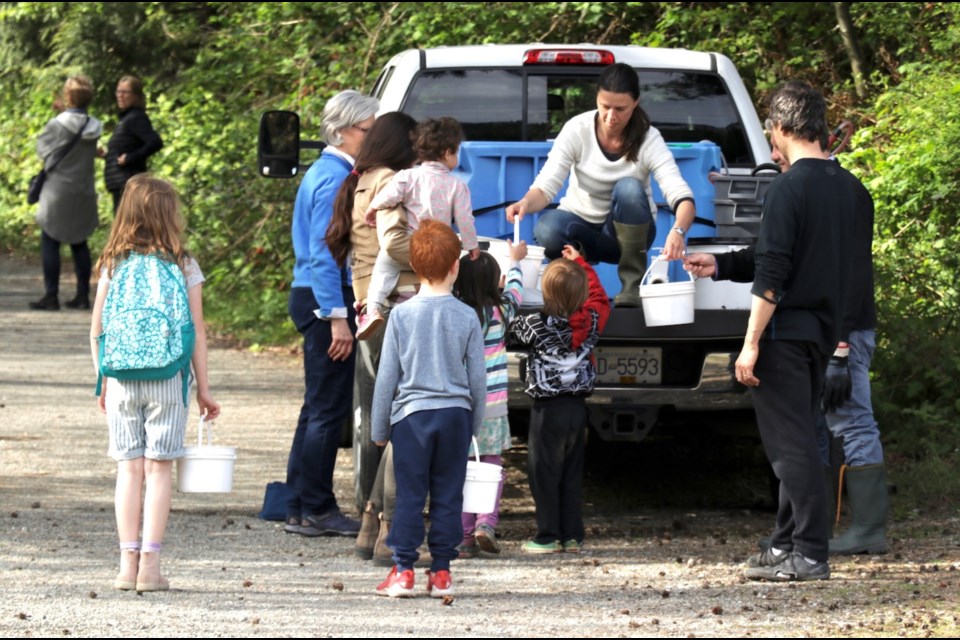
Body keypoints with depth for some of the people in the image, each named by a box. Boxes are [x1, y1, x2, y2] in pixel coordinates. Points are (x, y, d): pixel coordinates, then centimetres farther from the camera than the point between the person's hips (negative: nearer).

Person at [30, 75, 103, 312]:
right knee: (79, 244, 14)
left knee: (50, 242, 3)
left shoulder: (58, 125, -16)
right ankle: (83, 295, 14)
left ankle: (51, 296, -1)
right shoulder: (93, 127, -2)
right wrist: (64, 114, 11)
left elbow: (42, 147, -3)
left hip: (58, 192, -5)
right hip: (84, 193, 5)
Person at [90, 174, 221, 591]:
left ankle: (127, 564, 5)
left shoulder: (113, 265, 2)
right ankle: (149, 564, 0)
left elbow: (97, 330, 4)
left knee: (129, 468, 7)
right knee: (158, 468, 3)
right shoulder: (183, 266, -3)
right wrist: (203, 388, 6)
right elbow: (196, 332, -1)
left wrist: (103, 381, 16)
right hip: (167, 381, -2)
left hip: (121, 380, 2)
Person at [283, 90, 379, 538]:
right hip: (326, 298, -10)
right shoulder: (334, 178, -15)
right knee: (328, 406, -5)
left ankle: (300, 509, 18)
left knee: (320, 406, 14)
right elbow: (323, 253, -19)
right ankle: (316, 511, -1)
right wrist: (338, 318, -21)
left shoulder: (324, 173, 16)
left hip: (312, 295, 10)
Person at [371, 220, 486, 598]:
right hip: (455, 413, 1)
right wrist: (475, 424, 17)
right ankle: (441, 571, 8)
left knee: (409, 495, 3)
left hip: (411, 414, -1)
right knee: (448, 495, 6)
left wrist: (379, 429, 8)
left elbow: (386, 377, 0)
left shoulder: (402, 315, -4)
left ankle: (403, 570, 1)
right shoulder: (466, 318, -2)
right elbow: (478, 379, 3)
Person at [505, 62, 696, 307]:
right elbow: (546, 186, -18)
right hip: (581, 226, -1)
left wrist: (678, 231, -50)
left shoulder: (648, 140, -16)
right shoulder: (577, 130, -14)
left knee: (629, 188, -33)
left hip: (627, 230, 1)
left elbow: (682, 198, -27)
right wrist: (526, 203, -43)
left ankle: (633, 285, -22)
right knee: (546, 229, -36)